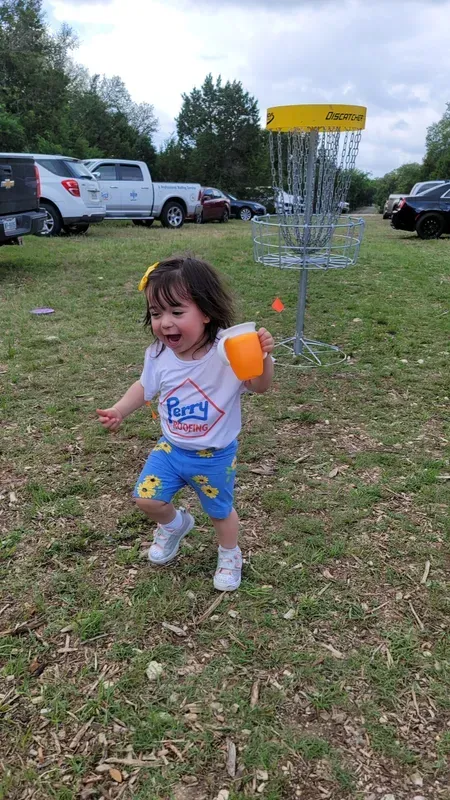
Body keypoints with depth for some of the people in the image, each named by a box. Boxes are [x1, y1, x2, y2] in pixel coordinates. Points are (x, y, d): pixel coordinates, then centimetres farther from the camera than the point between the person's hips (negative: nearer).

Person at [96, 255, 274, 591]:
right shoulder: (159, 354, -12)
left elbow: (260, 387, -20)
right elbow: (145, 387, 7)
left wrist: (263, 356, -39)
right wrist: (118, 411, -5)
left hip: (215, 455, -3)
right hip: (171, 448, 3)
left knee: (220, 511, 16)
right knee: (146, 499, 5)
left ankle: (230, 555, 49)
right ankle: (174, 524, 40)